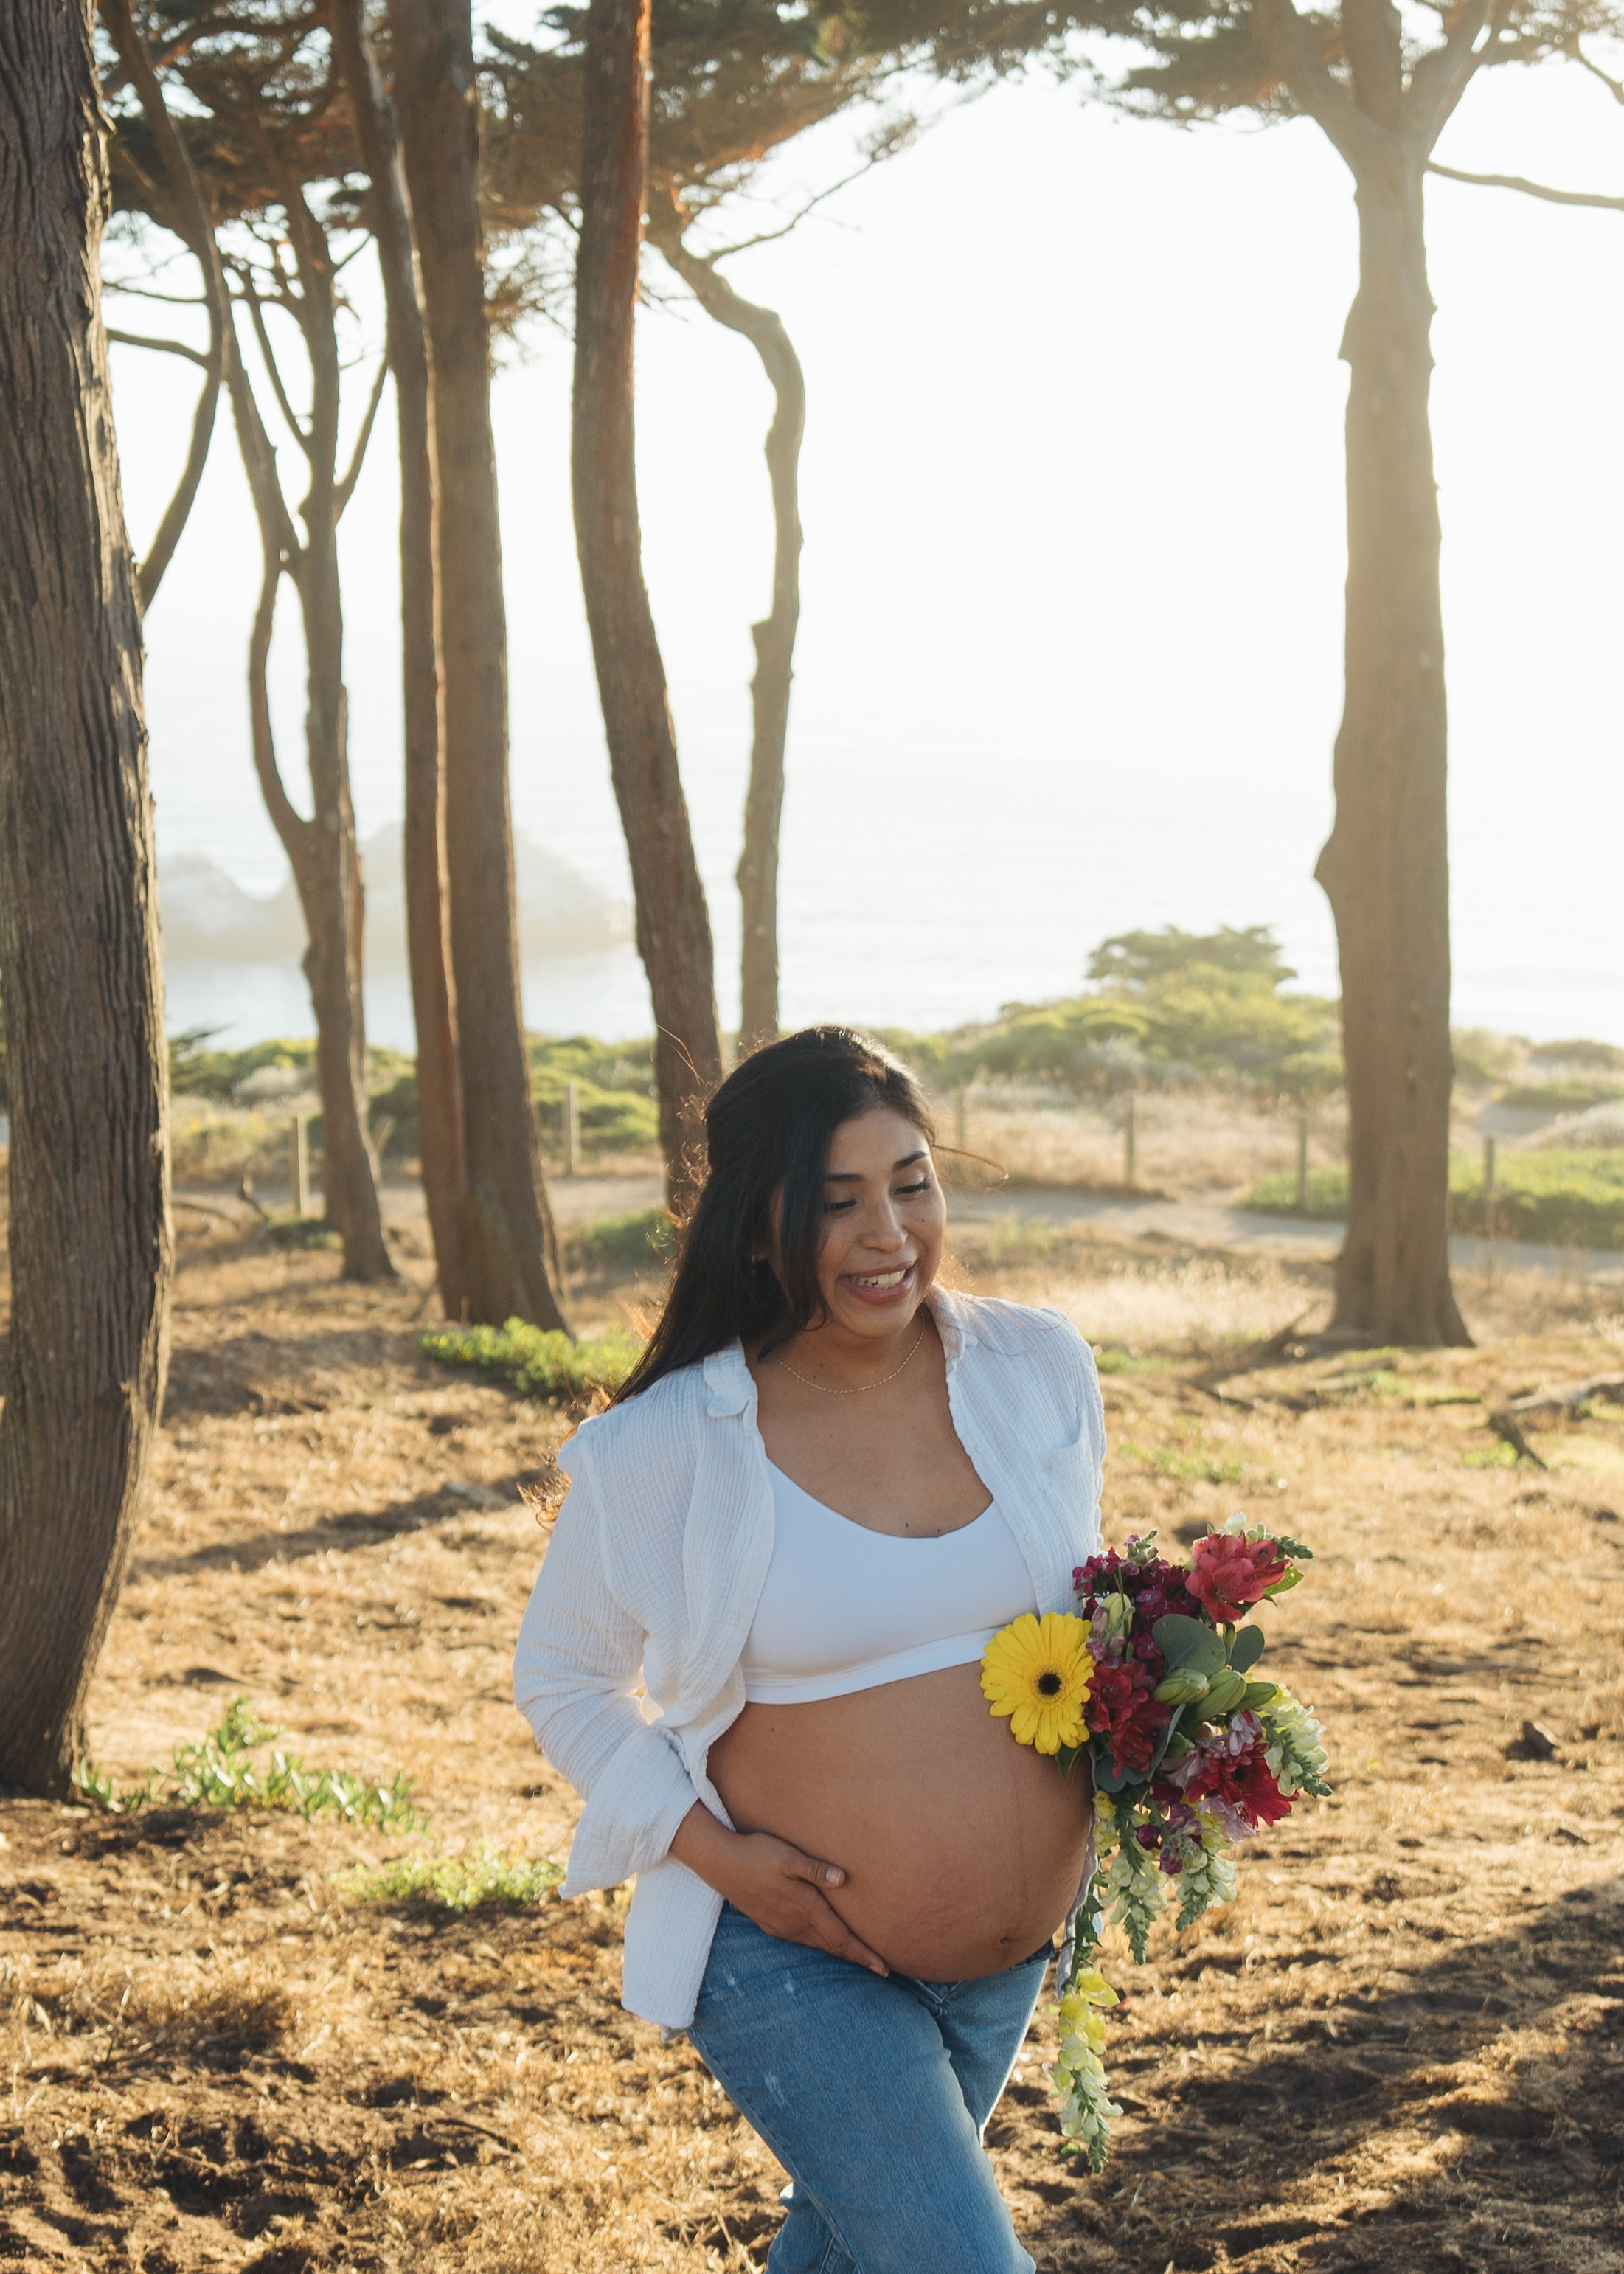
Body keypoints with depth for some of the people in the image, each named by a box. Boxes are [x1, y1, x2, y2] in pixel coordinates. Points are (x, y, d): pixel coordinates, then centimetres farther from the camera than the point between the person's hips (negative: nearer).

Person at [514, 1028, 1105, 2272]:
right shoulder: (668, 1450, -16)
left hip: (1015, 1957, 5)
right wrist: (707, 1846, -15)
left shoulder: (1039, 1370, -5)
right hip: (796, 1958, -5)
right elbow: (562, 1675, -2)